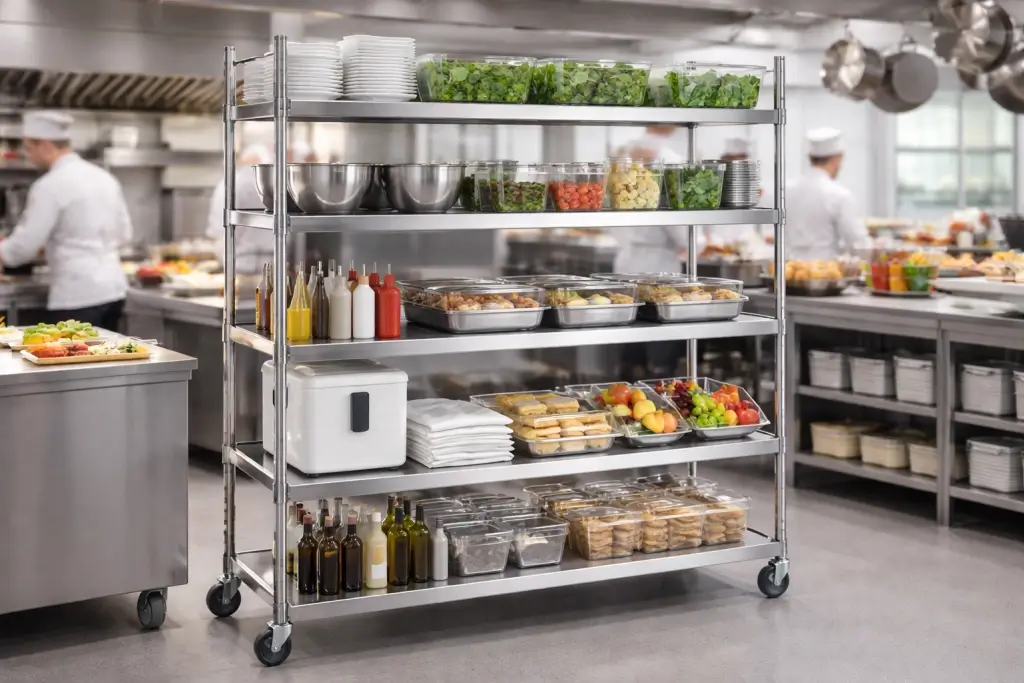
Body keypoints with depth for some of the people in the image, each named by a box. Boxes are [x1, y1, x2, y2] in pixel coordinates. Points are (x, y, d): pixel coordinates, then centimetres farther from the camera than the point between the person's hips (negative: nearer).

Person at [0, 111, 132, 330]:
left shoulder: (51, 185, -10)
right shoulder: (104, 178, 12)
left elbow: (24, 246, -10)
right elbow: (123, 234, 18)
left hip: (77, 296, -8)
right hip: (113, 289, 8)